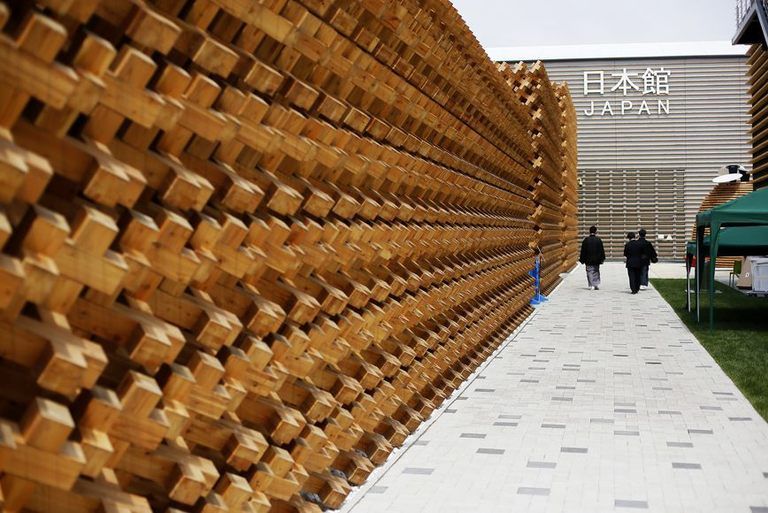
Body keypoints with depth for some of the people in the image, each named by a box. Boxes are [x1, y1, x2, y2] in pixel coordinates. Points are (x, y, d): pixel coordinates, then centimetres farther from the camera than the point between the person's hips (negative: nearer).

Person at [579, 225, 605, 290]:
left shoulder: (586, 240, -6)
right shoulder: (598, 240, -4)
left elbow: (583, 251, -3)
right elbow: (602, 250, 1)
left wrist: (582, 259, 5)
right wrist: (602, 258, 10)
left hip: (588, 260, -1)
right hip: (596, 260, 2)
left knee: (590, 272, 3)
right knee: (596, 272, 16)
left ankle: (592, 285, -4)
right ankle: (597, 284, 11)